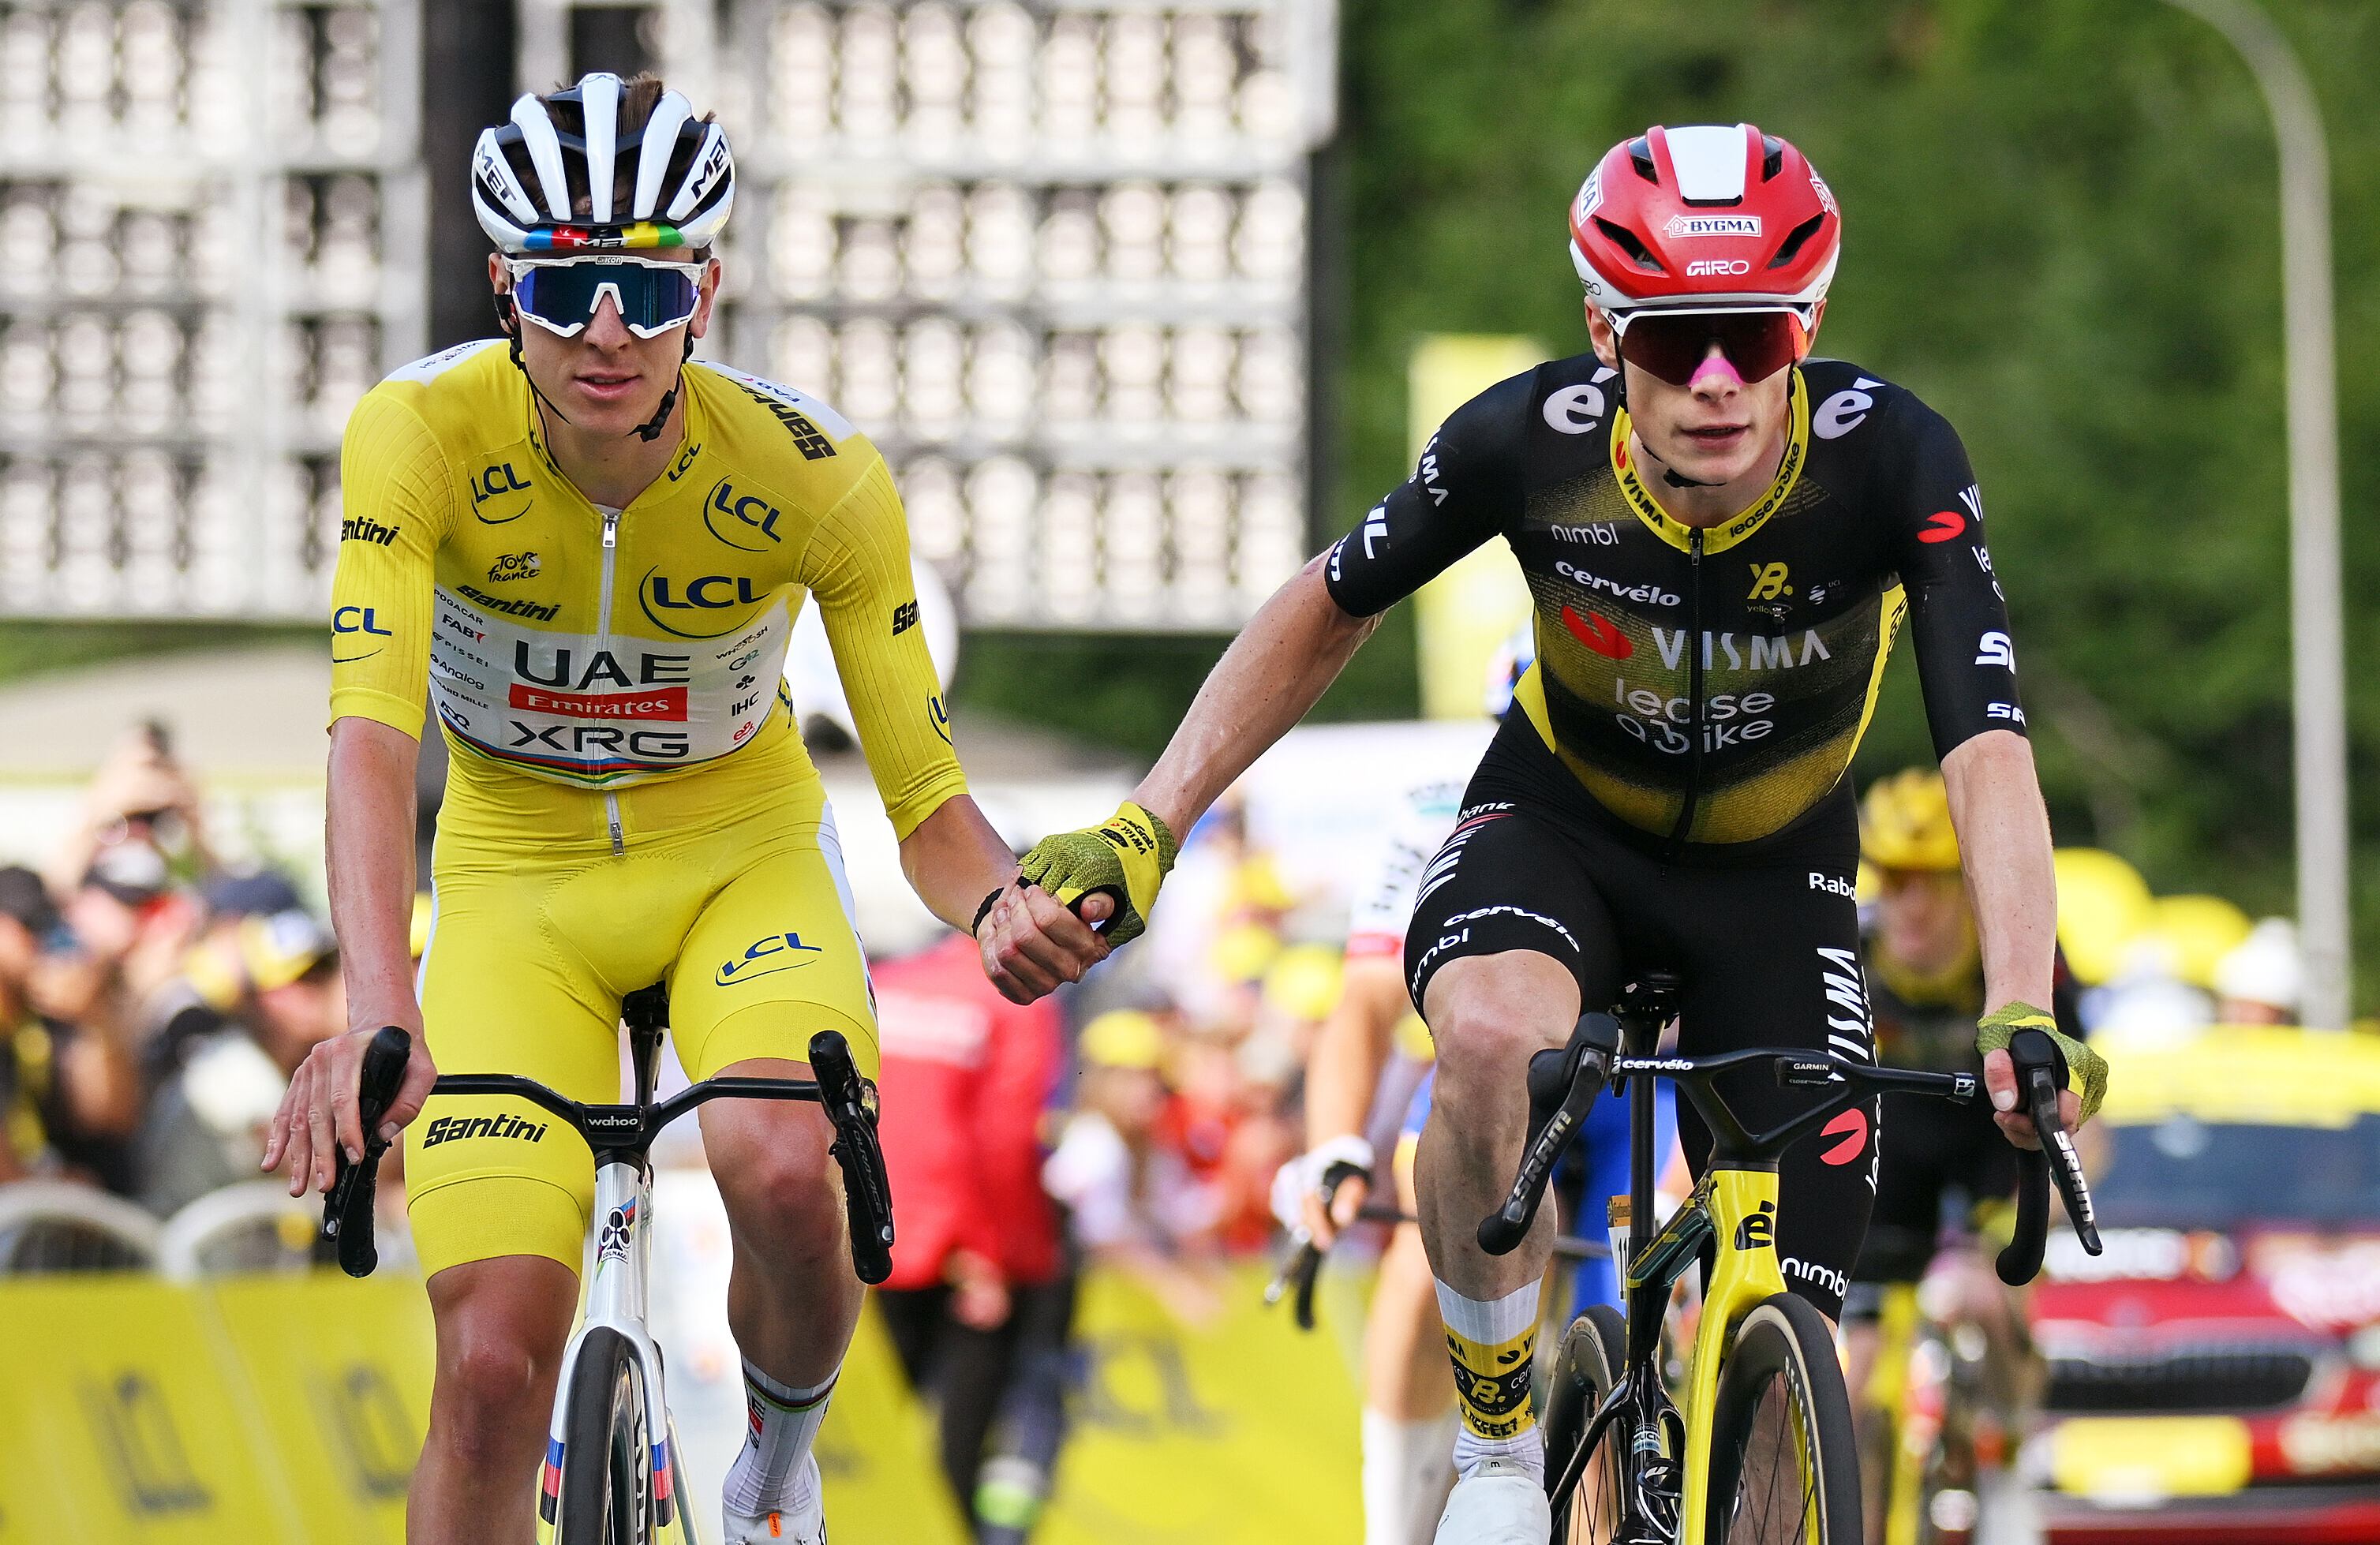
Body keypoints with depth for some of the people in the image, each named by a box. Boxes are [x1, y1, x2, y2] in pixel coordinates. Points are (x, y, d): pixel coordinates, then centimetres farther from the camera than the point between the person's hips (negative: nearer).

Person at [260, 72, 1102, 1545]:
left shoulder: (814, 470, -22)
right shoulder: (424, 434, -24)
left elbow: (928, 799, -18)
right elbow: (370, 736, -36)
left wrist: (1011, 910, -42)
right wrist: (379, 1017, -52)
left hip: (740, 857, 0)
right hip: (518, 880, 0)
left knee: (782, 1172, -31)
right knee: (494, 1365, -16)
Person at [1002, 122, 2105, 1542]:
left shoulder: (1892, 460, -30)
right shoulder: (1532, 441, -26)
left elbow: (1989, 751, -37)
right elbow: (1327, 613, -8)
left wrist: (2022, 1018, -52)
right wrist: (1143, 830, -13)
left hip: (1772, 873, 1)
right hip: (1560, 823, -1)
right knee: (1489, 1040, -37)